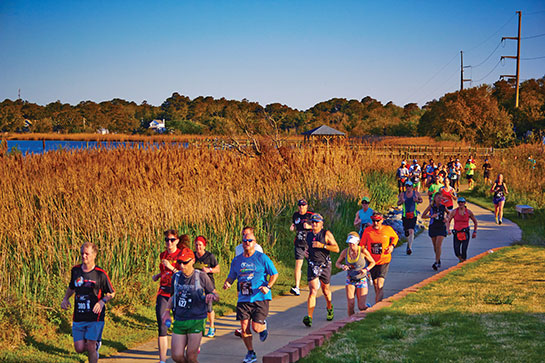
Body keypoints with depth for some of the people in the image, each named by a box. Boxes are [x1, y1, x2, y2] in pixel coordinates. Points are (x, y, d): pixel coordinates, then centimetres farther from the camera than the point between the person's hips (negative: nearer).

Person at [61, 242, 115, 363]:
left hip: (95, 317, -4)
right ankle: (96, 344, 33)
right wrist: (65, 298, 7)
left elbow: (111, 293, 3)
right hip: (78, 317, 4)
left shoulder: (100, 274, -6)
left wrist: (102, 301, -16)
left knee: (90, 348, -9)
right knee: (79, 349, 1)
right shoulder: (75, 270, 6)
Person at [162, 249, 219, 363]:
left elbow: (216, 296, 2)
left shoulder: (201, 276, -6)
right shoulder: (176, 277, 6)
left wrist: (212, 296, -20)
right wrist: (167, 311, 11)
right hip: (179, 320, 4)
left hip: (196, 321, -4)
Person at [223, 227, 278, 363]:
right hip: (243, 299, 3)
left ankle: (263, 326, 29)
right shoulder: (236, 260, 9)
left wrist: (268, 286, -14)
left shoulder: (262, 258, -3)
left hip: (260, 298, -3)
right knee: (244, 327, -5)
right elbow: (231, 276, 18)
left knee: (256, 327, -9)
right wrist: (227, 283, -5)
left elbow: (274, 274, 2)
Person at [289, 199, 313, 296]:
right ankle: (296, 287, -11)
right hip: (299, 243, 2)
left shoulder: (311, 215, -5)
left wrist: (309, 226, -20)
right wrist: (292, 227, 1)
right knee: (298, 264, -9)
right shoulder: (295, 215, 8)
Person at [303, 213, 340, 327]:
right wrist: (307, 251, 6)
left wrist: (322, 245, -20)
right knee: (312, 291, -13)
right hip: (312, 266, 2)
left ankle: (329, 307, 46)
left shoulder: (326, 234, -5)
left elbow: (336, 248, -10)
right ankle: (309, 318, -21)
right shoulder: (309, 235, 10)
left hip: (325, 266, -2)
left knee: (325, 290, 14)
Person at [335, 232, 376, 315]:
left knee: (361, 307, -5)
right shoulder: (345, 252, -6)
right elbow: (337, 263, 7)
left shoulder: (363, 251, -14)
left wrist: (366, 269, -17)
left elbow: (372, 262, 0)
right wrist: (342, 266, -15)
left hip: (361, 280, -2)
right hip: (350, 280, 2)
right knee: (350, 304, -12)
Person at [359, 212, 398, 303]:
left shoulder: (388, 229, -7)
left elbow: (395, 237, 14)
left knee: (380, 285, -16)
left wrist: (392, 246, -4)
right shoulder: (367, 230, -6)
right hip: (372, 261, 3)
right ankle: (377, 303, 35)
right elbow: (362, 244, 3)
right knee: (375, 284, 16)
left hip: (384, 261, -3)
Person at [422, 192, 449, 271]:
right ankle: (438, 259, 35)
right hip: (433, 227, 1)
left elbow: (448, 213, 23)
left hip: (441, 227, -1)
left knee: (438, 245, -15)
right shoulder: (431, 206, -2)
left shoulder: (443, 206, 1)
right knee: (435, 246, 11)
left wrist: (446, 218, 2)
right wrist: (431, 216, -16)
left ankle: (436, 263, -16)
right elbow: (423, 216, -1)